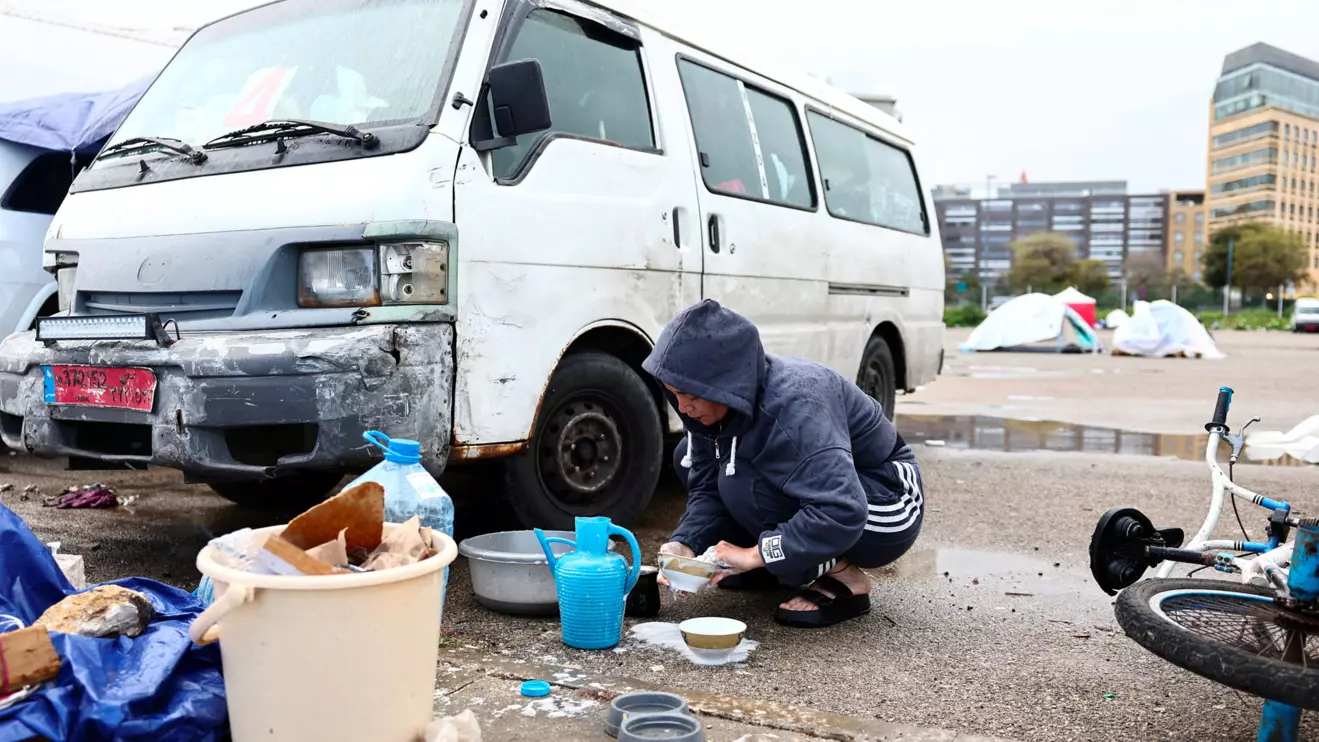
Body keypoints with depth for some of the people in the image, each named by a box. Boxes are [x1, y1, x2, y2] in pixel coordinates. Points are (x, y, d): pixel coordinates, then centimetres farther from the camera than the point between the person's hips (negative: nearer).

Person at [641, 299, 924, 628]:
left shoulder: (793, 403, -35)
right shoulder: (725, 402, -12)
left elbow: (841, 515, -43)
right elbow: (706, 486, -5)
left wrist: (755, 555, -37)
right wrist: (685, 545, -22)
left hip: (886, 507, -8)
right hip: (819, 487, 8)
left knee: (741, 482, -30)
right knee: (688, 456, 0)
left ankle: (843, 580, -13)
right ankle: (777, 566, 6)